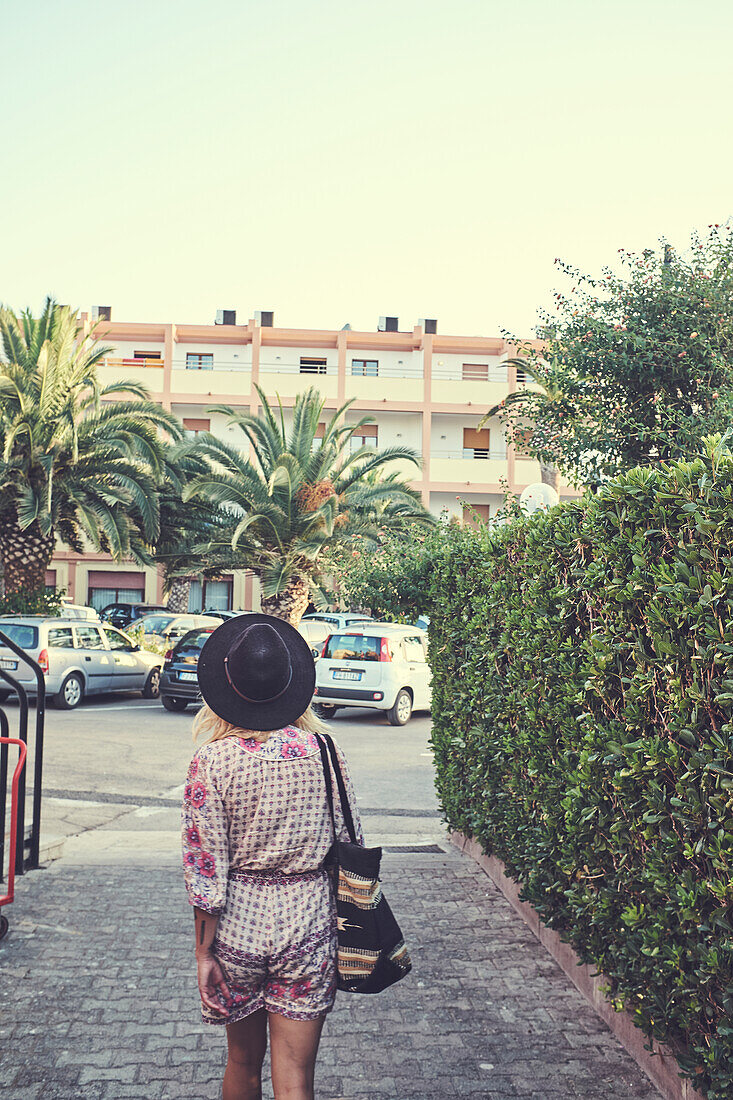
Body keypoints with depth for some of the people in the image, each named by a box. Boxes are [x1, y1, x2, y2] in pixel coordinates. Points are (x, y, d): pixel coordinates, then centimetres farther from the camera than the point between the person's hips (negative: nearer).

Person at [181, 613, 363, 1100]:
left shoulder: (212, 762, -12)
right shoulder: (323, 751, -7)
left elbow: (206, 868, -11)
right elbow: (350, 845, 1)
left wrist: (203, 951, -1)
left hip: (238, 921, 0)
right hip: (308, 918, 1)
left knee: (244, 1060, 22)